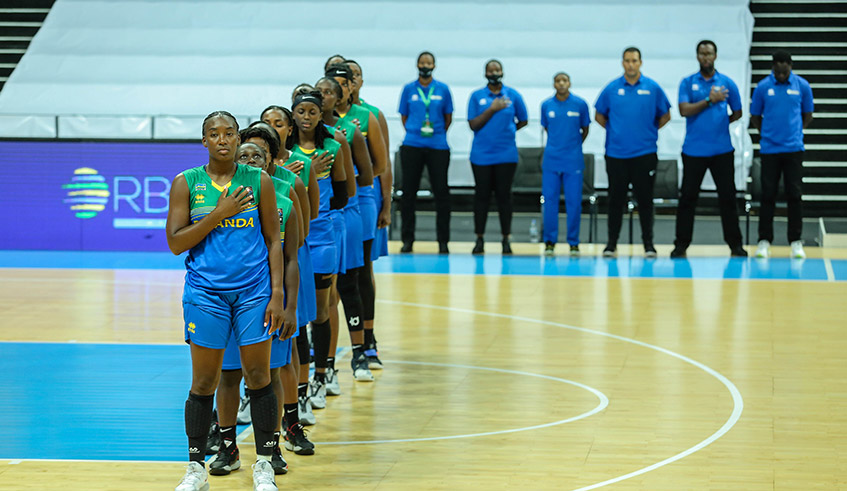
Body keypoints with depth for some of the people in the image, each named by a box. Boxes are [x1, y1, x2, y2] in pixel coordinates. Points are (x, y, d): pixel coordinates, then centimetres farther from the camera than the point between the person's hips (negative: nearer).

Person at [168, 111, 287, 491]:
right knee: (204, 382, 4)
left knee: (259, 377, 3)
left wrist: (277, 295, -2)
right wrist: (218, 214, -14)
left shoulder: (259, 181, 4)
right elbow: (176, 243, -4)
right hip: (205, 293, -1)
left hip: (254, 291, 1)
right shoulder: (186, 183, 2)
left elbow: (273, 241, 5)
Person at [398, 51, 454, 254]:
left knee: (441, 192, -1)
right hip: (412, 146, 0)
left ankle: (443, 240, 5)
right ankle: (407, 239, 9)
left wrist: (436, 134, 9)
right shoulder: (409, 89, 6)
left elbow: (448, 117, 12)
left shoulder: (442, 89, 5)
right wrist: (414, 132, 7)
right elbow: (404, 116, 12)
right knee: (409, 192, 2)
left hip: (438, 147, 0)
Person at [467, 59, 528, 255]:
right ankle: (479, 239, 9)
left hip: (506, 155, 0)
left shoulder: (513, 95, 6)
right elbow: (473, 124, -4)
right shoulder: (477, 96, 4)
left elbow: (523, 121, 14)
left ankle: (506, 239, 7)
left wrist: (507, 131, 7)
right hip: (481, 155, 0)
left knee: (504, 195, 0)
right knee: (482, 195, 2)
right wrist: (492, 109, -12)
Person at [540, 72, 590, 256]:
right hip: (551, 160, 1)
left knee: (574, 202, -1)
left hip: (573, 160, -1)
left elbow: (585, 130, 10)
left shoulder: (580, 104, -1)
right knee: (550, 200, 0)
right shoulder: (546, 105, 4)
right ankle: (550, 241, 9)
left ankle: (573, 243, 8)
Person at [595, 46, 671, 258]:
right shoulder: (612, 88, 3)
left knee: (645, 199, 2)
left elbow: (665, 116, 10)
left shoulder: (652, 88, 1)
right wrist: (615, 130, 6)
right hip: (616, 152, 1)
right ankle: (611, 243, 11)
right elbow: (599, 115, 13)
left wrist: (649, 130, 5)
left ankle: (648, 243, 9)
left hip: (644, 153, -1)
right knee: (616, 199, 4)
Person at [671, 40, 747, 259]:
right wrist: (709, 100, -16)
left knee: (727, 197, 2)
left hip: (722, 150, 0)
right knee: (687, 197, 2)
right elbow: (684, 110, -10)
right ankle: (681, 244, 9)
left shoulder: (727, 83, 6)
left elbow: (737, 113, 13)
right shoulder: (687, 83, 4)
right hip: (693, 149, 0)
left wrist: (720, 123, 2)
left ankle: (735, 244, 9)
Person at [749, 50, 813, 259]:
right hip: (769, 148, 0)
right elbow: (755, 117, 9)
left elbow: (807, 115, 12)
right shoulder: (763, 87, 0)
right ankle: (764, 240, 7)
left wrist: (794, 131, 5)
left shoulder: (802, 86, 2)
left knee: (794, 195, -1)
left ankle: (796, 241, 5)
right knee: (768, 195, 1)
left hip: (793, 148, 0)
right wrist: (768, 133, 4)